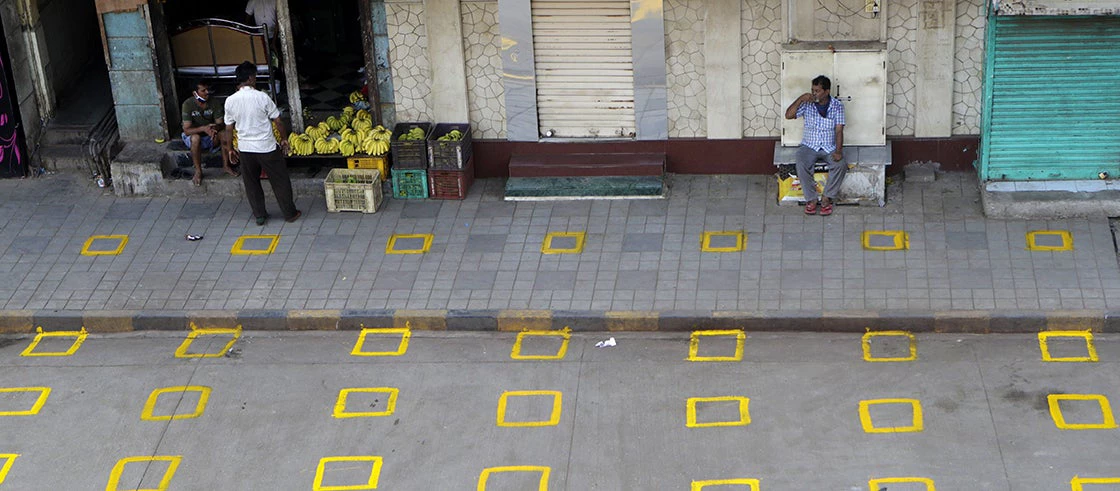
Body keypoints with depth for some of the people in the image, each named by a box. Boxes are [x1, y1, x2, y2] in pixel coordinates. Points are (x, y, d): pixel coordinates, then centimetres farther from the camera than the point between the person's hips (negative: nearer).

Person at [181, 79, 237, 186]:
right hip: (192, 136, -3)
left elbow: (220, 123, -12)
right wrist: (203, 128, -44)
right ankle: (198, 171, -24)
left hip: (210, 137, 3)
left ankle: (226, 165, -11)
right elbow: (187, 130, -26)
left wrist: (215, 128, -38)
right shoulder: (188, 104, -21)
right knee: (196, 138, -37)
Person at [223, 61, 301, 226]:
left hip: (245, 149, 3)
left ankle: (259, 215, 23)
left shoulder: (230, 101, -6)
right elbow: (277, 121, -7)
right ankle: (290, 213, 20)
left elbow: (229, 129, 2)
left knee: (251, 183, 18)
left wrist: (231, 149, 14)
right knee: (280, 181, 11)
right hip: (267, 147, -3)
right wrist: (284, 138, 9)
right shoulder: (262, 97, -14)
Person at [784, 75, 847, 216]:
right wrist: (800, 99, -18)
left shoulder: (837, 106, -3)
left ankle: (827, 199, -17)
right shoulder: (807, 104, 0)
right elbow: (788, 115, -9)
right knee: (802, 165, -31)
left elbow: (839, 130, -8)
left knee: (841, 165, -30)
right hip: (809, 146, 0)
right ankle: (811, 200, -19)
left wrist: (838, 151, -22)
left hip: (830, 148, 0)